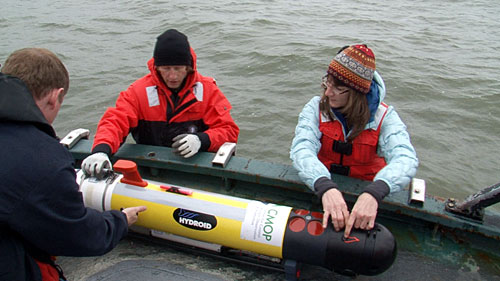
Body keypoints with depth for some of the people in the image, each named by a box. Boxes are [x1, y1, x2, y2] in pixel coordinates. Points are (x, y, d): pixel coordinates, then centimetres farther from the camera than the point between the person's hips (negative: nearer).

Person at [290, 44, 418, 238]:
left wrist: (373, 193, -48)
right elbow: (301, 148, -24)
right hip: (319, 186, 0)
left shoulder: (384, 116, -9)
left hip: (365, 191, 0)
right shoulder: (317, 107, -7)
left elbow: (405, 158, -26)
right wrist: (326, 187, -46)